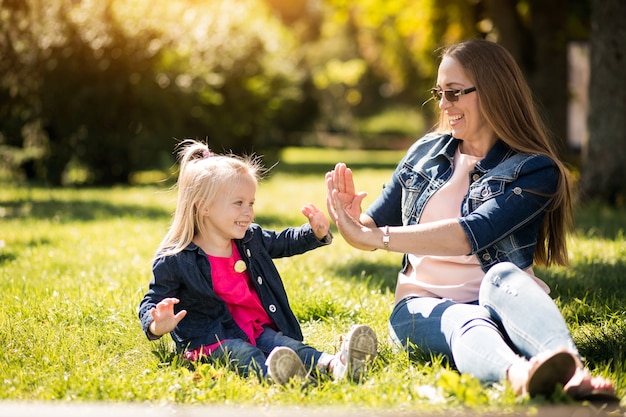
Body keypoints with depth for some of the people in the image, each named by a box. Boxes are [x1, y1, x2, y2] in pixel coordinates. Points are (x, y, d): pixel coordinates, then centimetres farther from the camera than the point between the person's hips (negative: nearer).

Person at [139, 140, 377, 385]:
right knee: (244, 354, -37)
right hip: (214, 341, -5)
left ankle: (334, 364, -53)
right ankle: (271, 373, -69)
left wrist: (316, 234, 11)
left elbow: (284, 242, 29)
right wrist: (156, 325, -28)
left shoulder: (251, 239, 11)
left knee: (288, 346, -25)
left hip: (260, 330, 5)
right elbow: (152, 303, -5)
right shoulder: (175, 261, -8)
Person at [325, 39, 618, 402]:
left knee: (502, 276, -38)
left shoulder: (535, 171, -4)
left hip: (501, 301, -1)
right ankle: (519, 376, -71)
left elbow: (470, 235, -19)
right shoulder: (425, 152, 13)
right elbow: (373, 228, 17)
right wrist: (350, 218, -8)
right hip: (424, 305, 2)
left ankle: (573, 371, -65)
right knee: (466, 322, -36)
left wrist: (373, 236, -22)